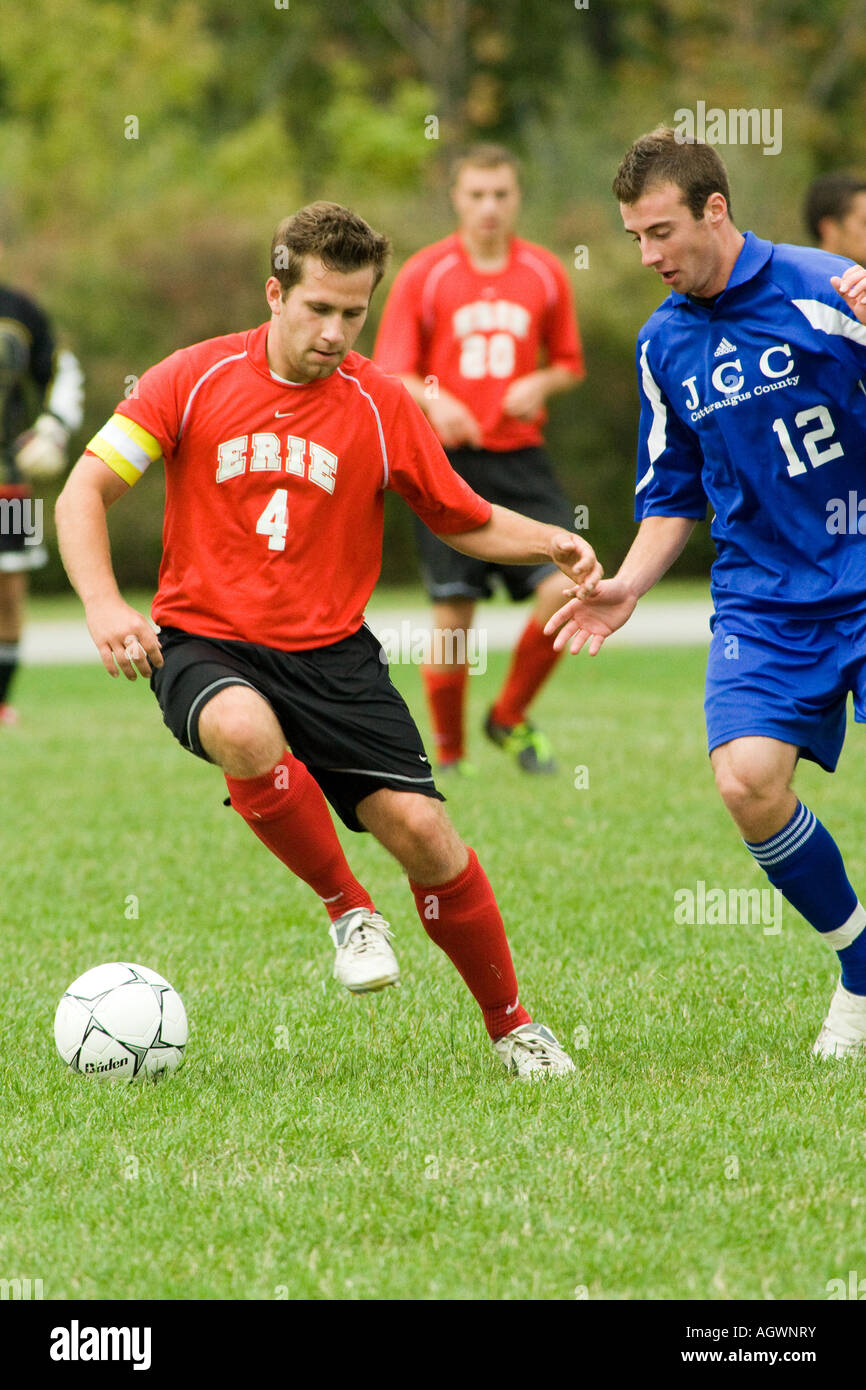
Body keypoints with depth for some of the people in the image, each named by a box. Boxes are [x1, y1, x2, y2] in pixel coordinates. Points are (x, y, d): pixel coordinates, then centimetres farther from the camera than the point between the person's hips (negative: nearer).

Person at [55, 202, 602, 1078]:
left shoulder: (380, 406, 0)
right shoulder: (195, 380, -4)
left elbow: (466, 522, 11)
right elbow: (85, 490, -2)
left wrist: (549, 544, -9)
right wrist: (103, 603, -18)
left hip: (330, 654, 2)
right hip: (203, 643, -2)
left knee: (420, 829, -12)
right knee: (246, 733, -37)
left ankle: (511, 1023, 10)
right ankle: (347, 910, -12)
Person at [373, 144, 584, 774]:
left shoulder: (546, 274, 7)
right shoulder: (423, 275, -1)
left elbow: (569, 363, 17)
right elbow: (389, 374, -1)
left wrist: (542, 384, -5)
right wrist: (432, 400, -21)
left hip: (521, 458, 2)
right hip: (447, 459, -2)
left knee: (567, 586, -15)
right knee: (454, 613, -4)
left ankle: (510, 717, 8)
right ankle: (450, 756, 14)